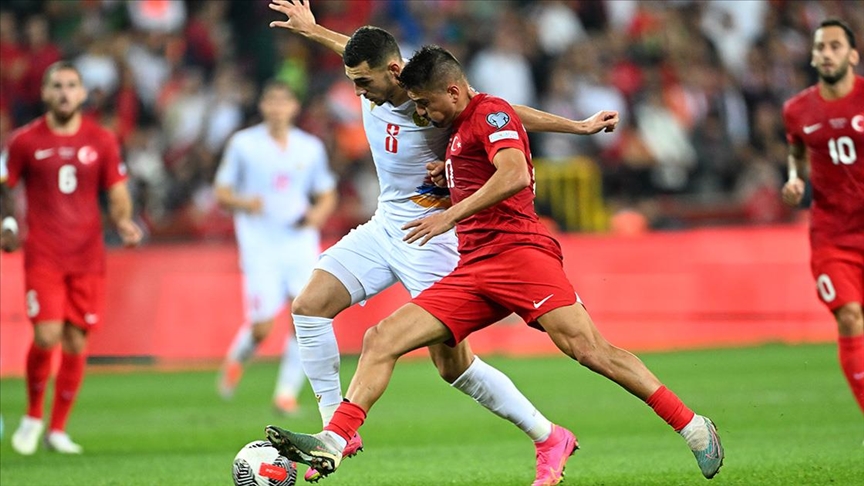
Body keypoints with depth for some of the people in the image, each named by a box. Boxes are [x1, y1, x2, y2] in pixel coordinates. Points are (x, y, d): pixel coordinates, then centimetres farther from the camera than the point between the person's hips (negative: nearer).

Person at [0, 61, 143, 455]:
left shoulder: (102, 141, 6)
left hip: (88, 256, 2)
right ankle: (33, 416, 9)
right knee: (46, 337, -15)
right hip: (43, 256, -2)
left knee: (76, 343, 2)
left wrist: (124, 222, -11)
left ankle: (58, 429, 15)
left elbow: (118, 195, 9)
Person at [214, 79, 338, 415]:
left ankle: (287, 391, 0)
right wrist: (243, 203, -17)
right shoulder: (243, 144, 2)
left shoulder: (311, 148, 8)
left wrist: (318, 213, -6)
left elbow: (327, 195, 17)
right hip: (260, 246, -2)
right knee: (262, 327, -9)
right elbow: (221, 194, 4)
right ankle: (236, 359, 26)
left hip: (301, 245, 2)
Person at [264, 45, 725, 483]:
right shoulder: (460, 129, 27)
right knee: (381, 339, -5)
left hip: (518, 249, -9)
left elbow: (515, 176, -19)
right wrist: (445, 178, 23)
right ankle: (332, 443, -13)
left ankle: (694, 429, -14)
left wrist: (453, 214, -18)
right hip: (472, 269, 9)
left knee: (589, 350, -21)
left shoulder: (491, 112, -2)